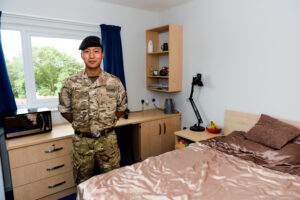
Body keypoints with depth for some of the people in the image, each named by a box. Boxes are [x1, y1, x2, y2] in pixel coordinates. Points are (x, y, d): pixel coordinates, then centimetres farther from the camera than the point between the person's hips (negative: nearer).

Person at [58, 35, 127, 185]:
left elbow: (121, 108, 7)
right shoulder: (71, 83, -6)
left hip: (108, 139, 0)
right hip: (82, 141, 0)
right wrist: (79, 125, 6)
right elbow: (64, 110, 7)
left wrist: (108, 124, 5)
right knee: (84, 183, 18)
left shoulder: (114, 82, -5)